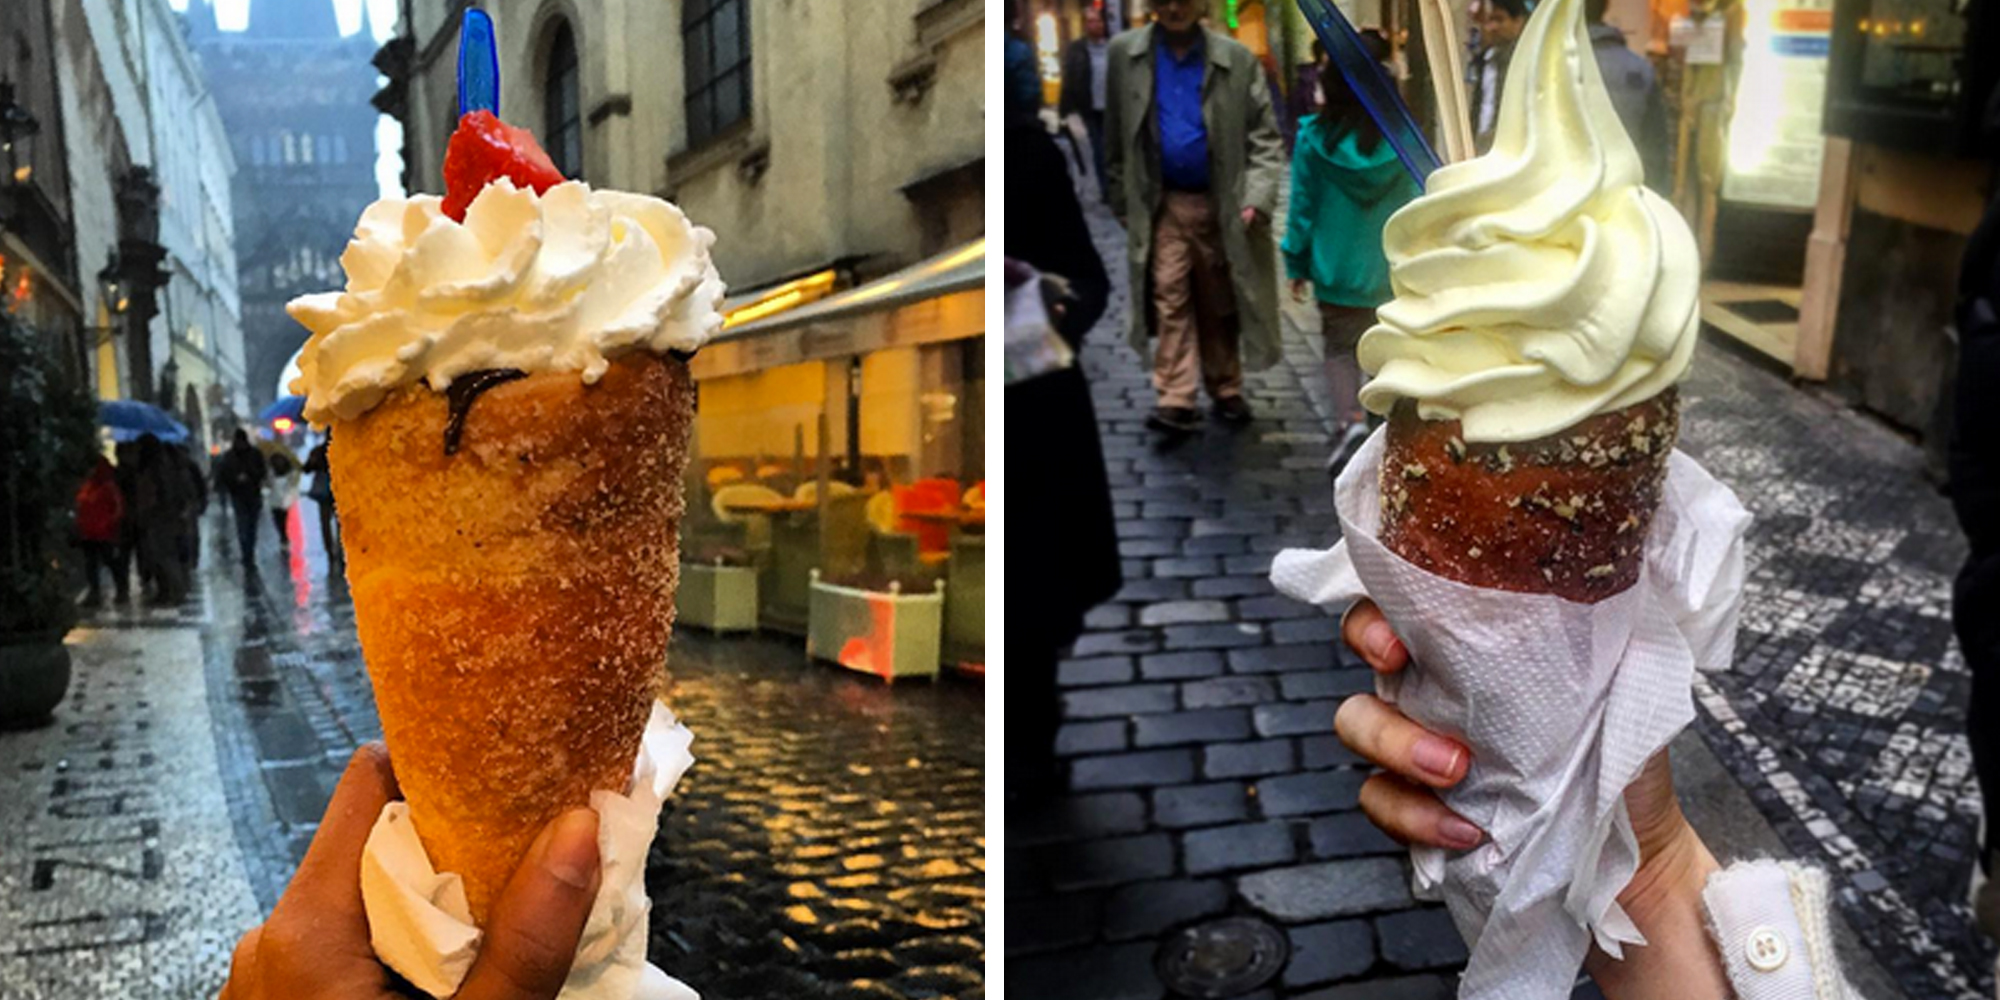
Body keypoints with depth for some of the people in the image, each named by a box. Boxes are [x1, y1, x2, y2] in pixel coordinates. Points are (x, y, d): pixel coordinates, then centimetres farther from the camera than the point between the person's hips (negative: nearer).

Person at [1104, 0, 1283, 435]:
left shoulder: (1237, 59, 0)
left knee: (1219, 303, 9)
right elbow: (1114, 136, 5)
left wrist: (1256, 199, -13)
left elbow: (1264, 138, -1)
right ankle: (1176, 400, -8)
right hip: (1160, 204, 0)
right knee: (1169, 296, -9)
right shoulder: (1124, 53, 3)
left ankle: (1225, 390, 24)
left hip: (1220, 204, 0)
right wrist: (1122, 203, 3)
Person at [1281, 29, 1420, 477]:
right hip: (1394, 269, 1)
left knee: (1340, 348, 13)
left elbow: (1303, 207, -4)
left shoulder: (1315, 137, -10)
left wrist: (1297, 264, 6)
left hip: (1337, 268, -1)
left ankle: (1351, 420, -11)